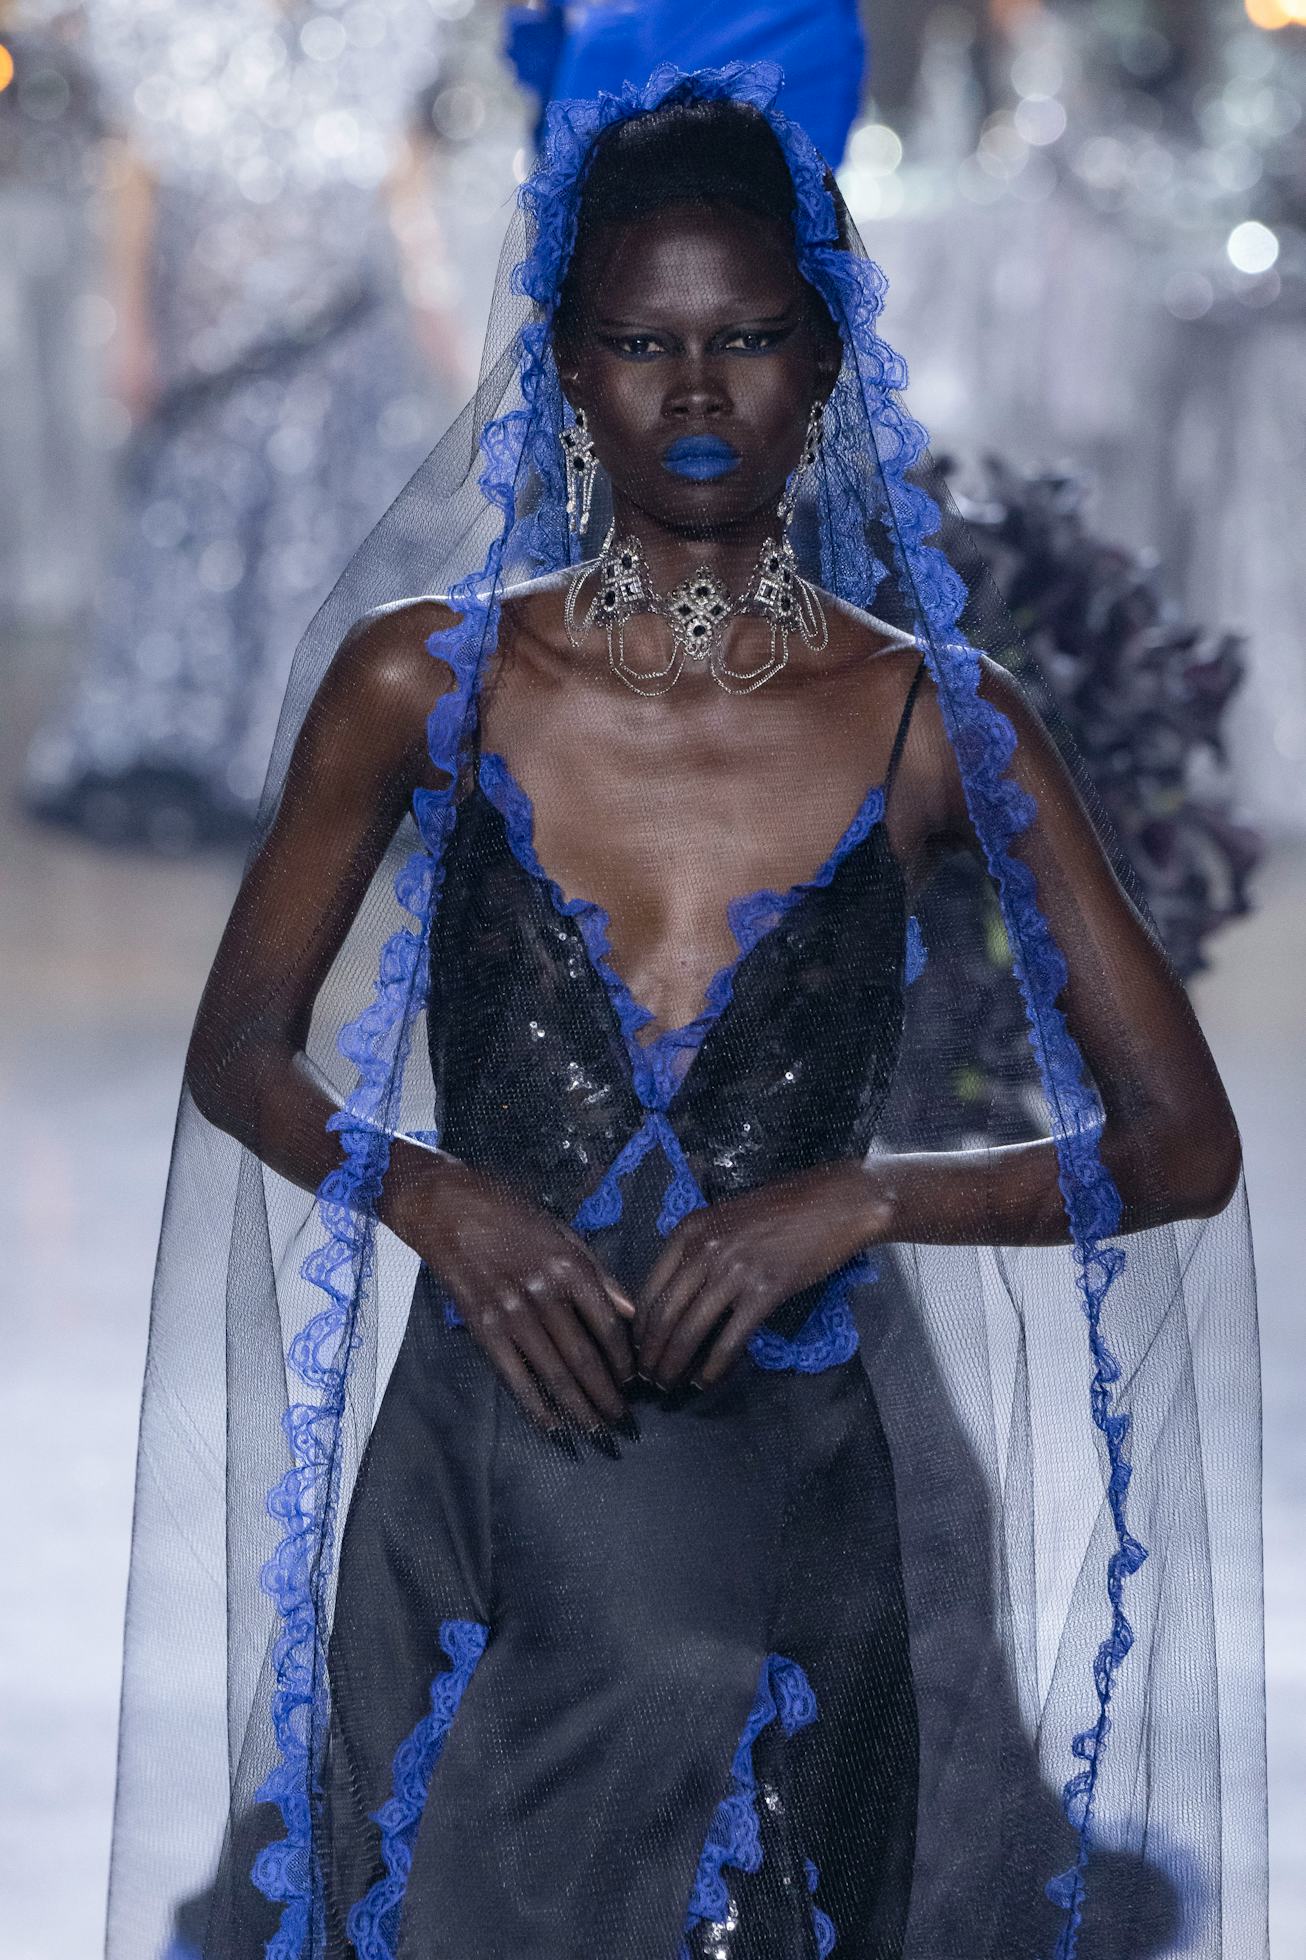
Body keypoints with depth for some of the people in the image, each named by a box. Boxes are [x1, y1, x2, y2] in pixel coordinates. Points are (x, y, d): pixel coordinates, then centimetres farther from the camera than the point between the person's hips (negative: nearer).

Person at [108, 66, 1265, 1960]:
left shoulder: (938, 724, -1)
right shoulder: (423, 683, 0)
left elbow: (1186, 1147, 0)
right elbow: (240, 1055, 9)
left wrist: (862, 1198, -14)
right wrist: (437, 1199, -10)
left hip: (794, 1515, 0)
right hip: (481, 1499, 0)